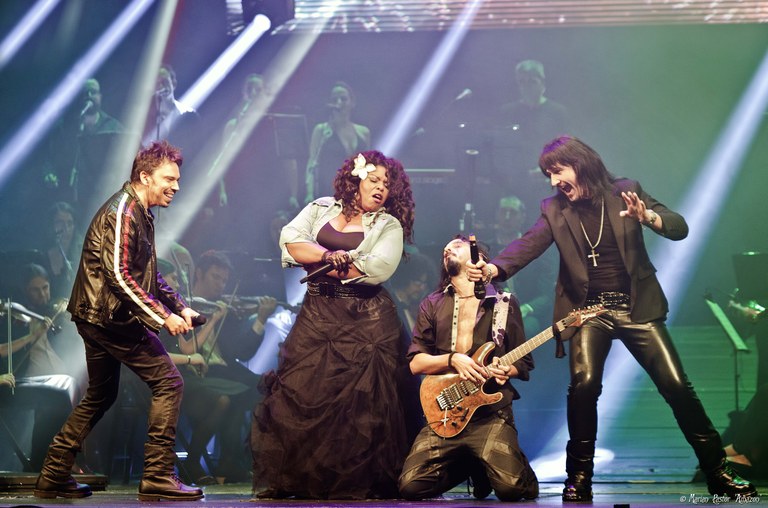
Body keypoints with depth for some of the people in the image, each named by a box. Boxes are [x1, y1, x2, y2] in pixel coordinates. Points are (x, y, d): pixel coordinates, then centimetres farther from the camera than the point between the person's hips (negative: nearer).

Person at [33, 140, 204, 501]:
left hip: (99, 318, 11)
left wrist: (180, 307, 11)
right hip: (111, 316, -11)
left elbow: (149, 275, 23)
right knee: (168, 382, -10)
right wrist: (163, 316, -22)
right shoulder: (122, 212, -16)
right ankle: (157, 476, -10)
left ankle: (53, 478, 24)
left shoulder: (140, 214, 17)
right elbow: (119, 276, -23)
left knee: (100, 396, 19)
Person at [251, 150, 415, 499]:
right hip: (316, 315, 2)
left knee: (358, 403, -6)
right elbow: (291, 239, -1)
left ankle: (356, 485, 1)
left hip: (366, 322, -2)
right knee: (298, 394, -5)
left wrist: (321, 265, -7)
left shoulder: (389, 226, 5)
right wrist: (330, 255, -13)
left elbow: (378, 268, -12)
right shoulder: (321, 209, 14)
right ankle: (287, 481, 3)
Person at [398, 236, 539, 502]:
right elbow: (415, 363, 5)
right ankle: (467, 465, 14)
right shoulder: (432, 305, 12)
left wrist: (507, 370, -12)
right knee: (412, 486, -16)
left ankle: (483, 467, 14)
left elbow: (524, 363, 10)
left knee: (510, 488, -25)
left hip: (491, 412, -2)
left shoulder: (505, 303, 8)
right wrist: (452, 360, -12)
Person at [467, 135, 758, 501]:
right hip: (588, 311, 0)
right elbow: (528, 244, -12)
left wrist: (647, 217, -27)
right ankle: (579, 477, -6)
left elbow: (679, 228, -5)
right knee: (584, 384, -21)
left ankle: (718, 473, 7)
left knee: (676, 385, -6)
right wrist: (492, 269, -31)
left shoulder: (624, 192, 1)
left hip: (637, 307, 0)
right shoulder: (554, 209, 3)